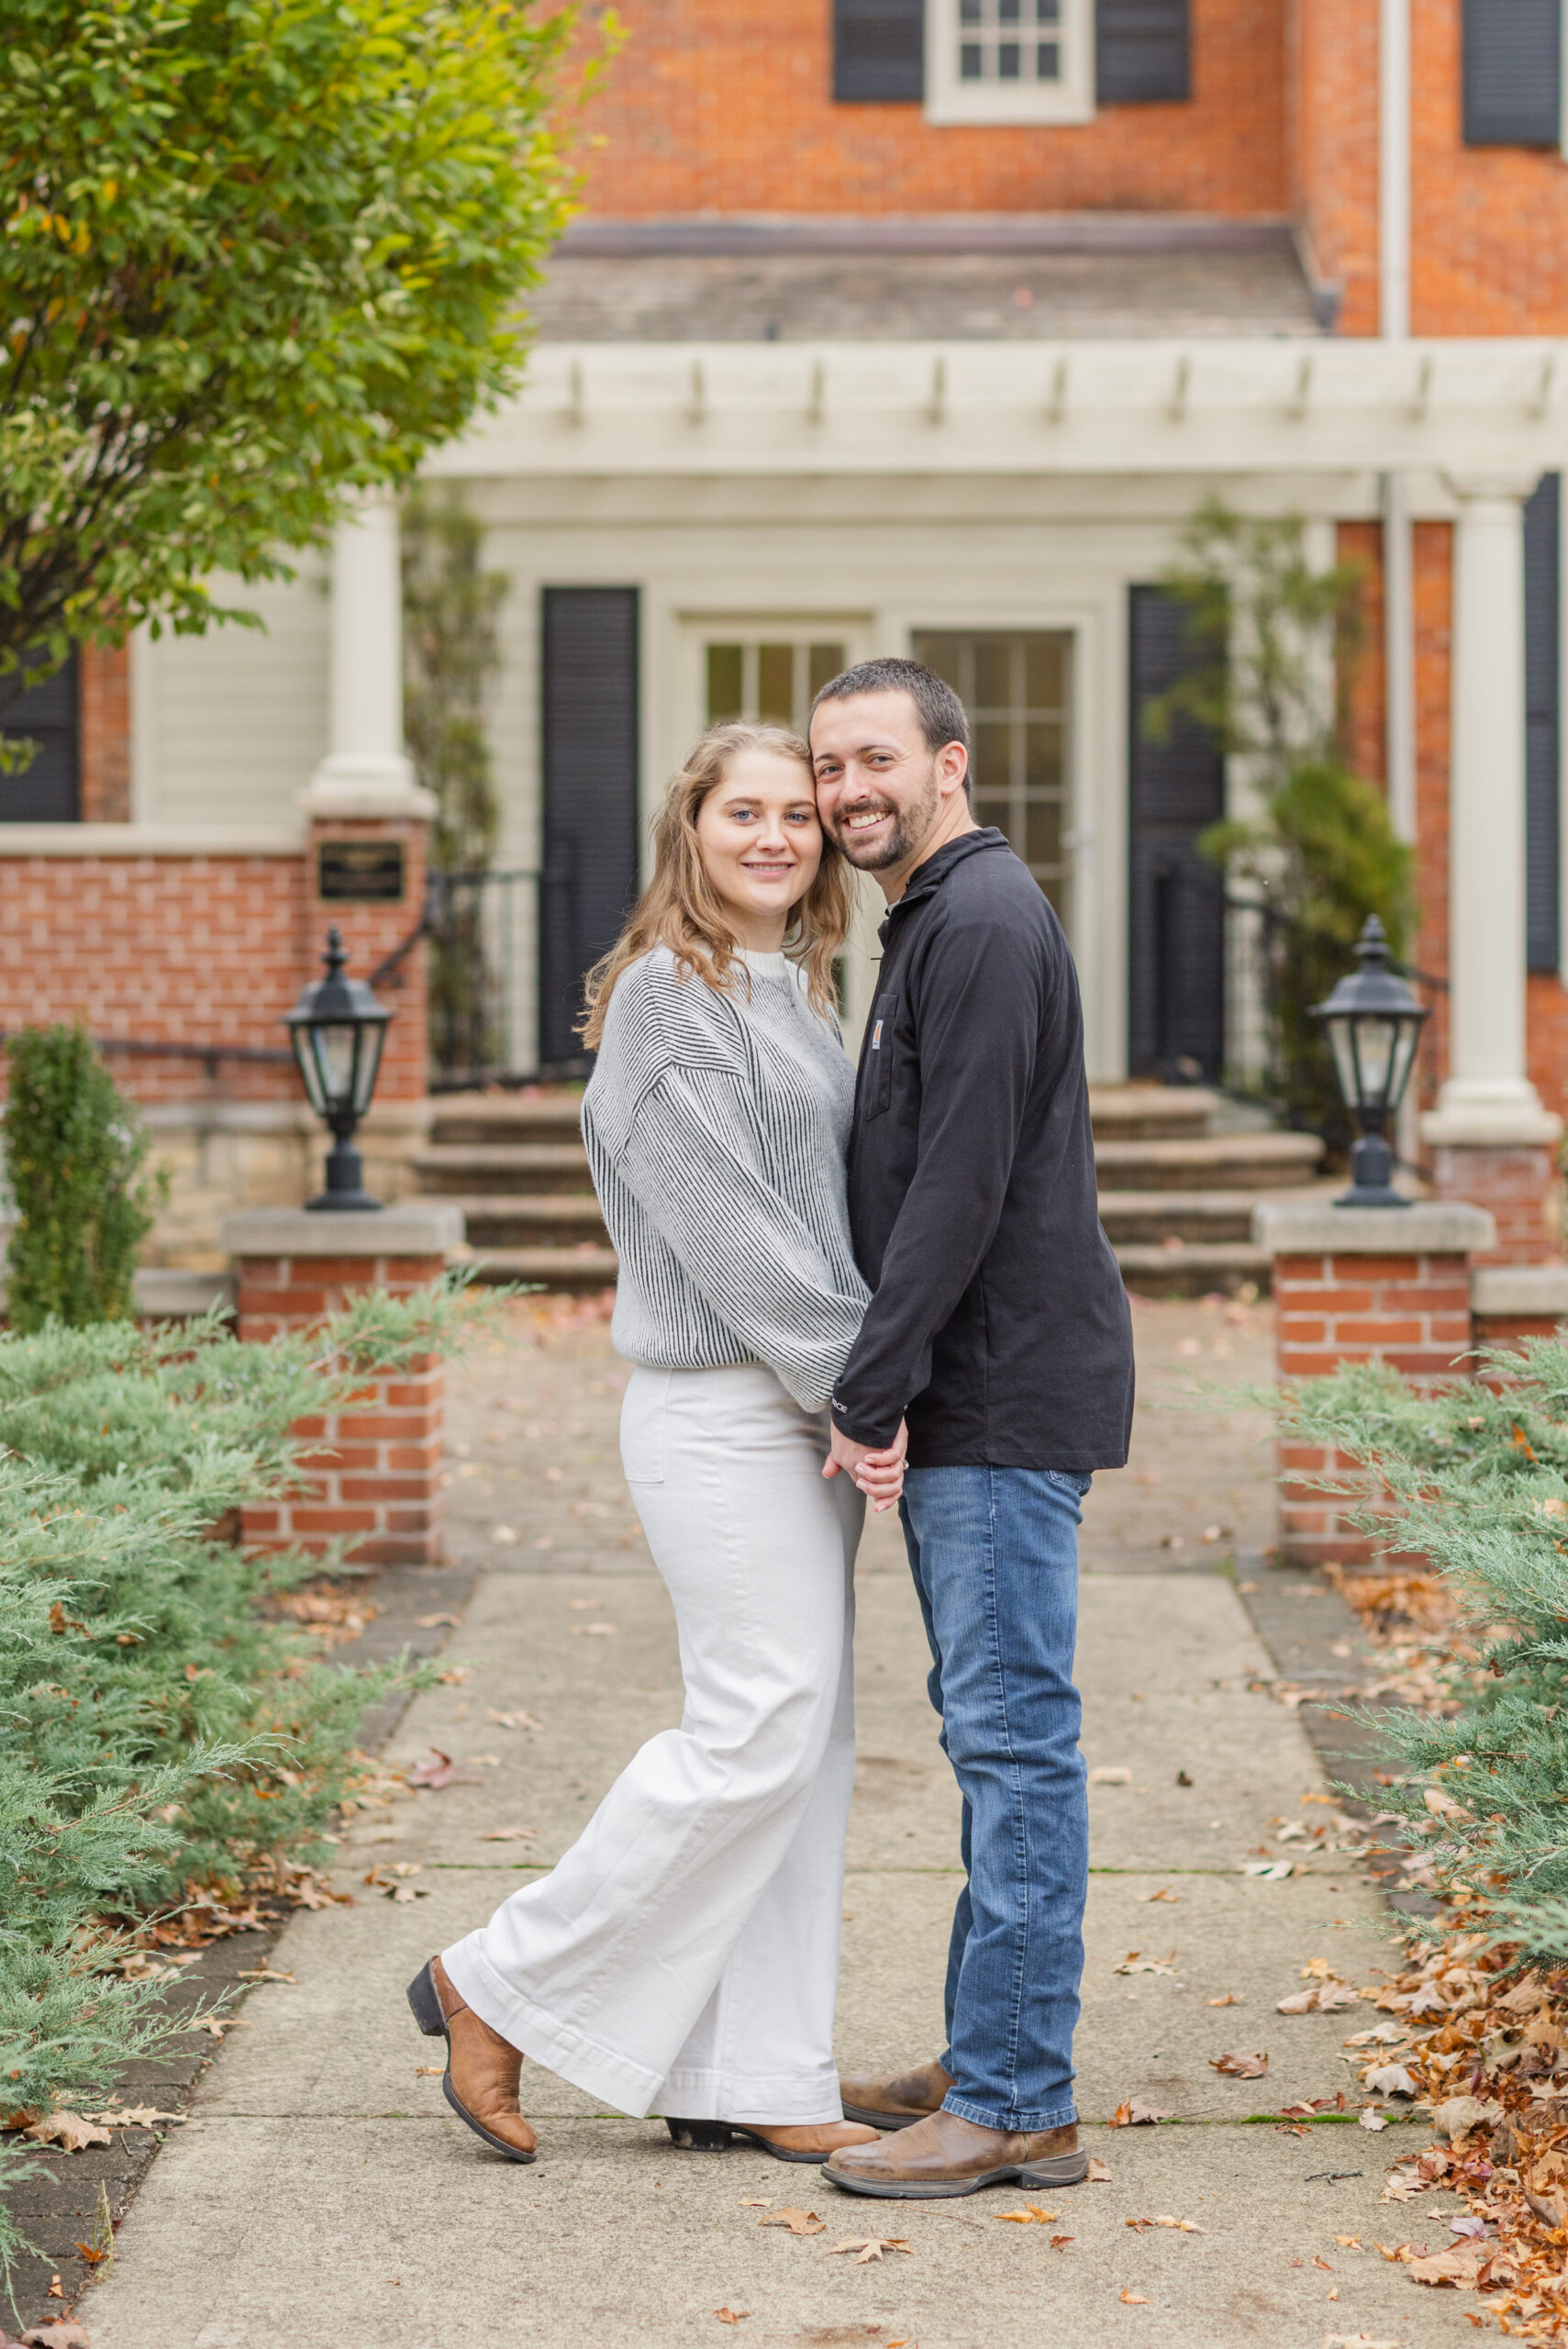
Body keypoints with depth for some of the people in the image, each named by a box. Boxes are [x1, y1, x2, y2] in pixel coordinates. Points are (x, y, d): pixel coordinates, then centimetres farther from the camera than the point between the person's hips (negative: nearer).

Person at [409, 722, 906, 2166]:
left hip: (809, 1412, 9)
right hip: (723, 1410, -9)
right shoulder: (667, 994, -10)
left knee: (808, 1737, 8)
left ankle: (747, 2078, 14)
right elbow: (728, 1228, -16)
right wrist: (856, 1385, -17)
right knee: (760, 1731, -10)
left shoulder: (800, 992, 17)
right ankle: (503, 1990, 4)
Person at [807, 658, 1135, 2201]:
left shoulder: (983, 924, -13)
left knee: (1013, 1737, -8)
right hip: (967, 1399, 11)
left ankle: (1015, 2105, -6)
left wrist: (868, 1393, -17)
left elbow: (962, 1186, -20)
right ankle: (993, 2060, 22)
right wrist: (882, 1389, 17)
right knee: (992, 1732, 14)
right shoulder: (933, 923, 20)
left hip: (1007, 1400, -11)